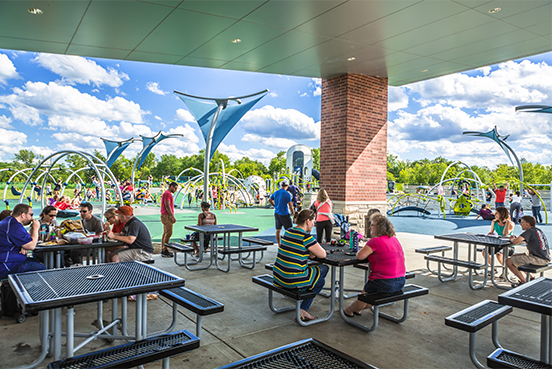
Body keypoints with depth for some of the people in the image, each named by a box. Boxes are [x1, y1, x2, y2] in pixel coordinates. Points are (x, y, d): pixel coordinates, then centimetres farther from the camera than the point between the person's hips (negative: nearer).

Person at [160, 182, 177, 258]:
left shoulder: (166, 193, 20)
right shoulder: (167, 194, -13)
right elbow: (167, 206, -20)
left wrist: (172, 216, 21)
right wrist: (173, 217, -20)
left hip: (165, 215, 11)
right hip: (167, 216, -11)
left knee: (165, 233, 11)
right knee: (169, 233, -9)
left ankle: (163, 250, 15)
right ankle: (164, 250, -7)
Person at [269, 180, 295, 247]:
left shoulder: (275, 193, 4)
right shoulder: (287, 194, -14)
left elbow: (270, 200, 19)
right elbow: (290, 205, -15)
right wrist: (293, 213, -4)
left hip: (277, 213, 6)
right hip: (284, 214, -6)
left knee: (278, 230, 11)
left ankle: (279, 245, 18)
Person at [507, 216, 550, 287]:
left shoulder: (529, 231, -15)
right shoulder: (538, 230, 15)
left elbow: (515, 242, -22)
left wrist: (512, 239, 0)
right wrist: (516, 238, 10)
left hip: (538, 259, -10)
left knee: (509, 261, -11)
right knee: (514, 256, 23)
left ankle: (524, 282, -3)